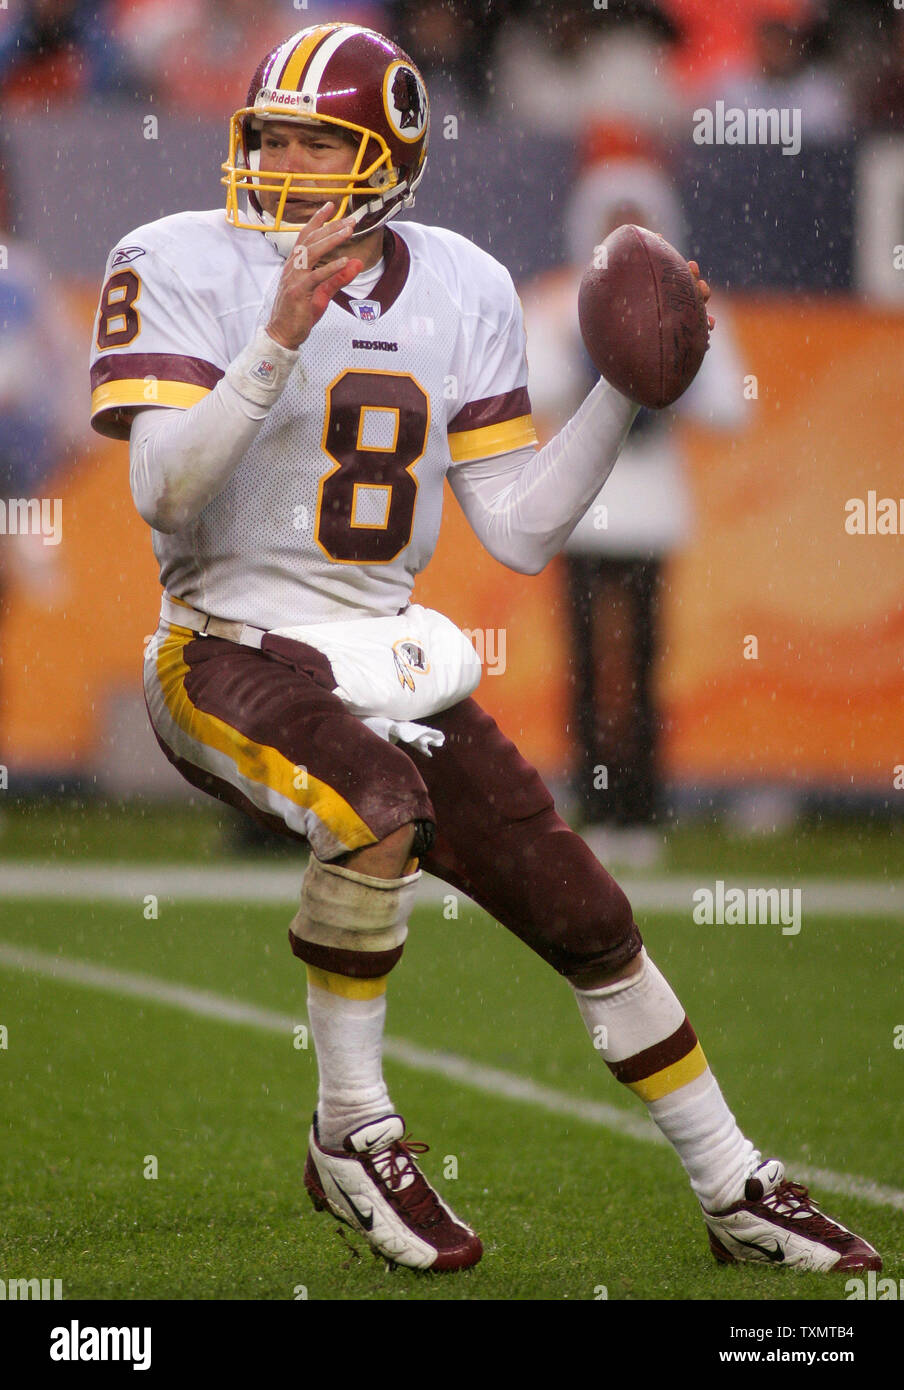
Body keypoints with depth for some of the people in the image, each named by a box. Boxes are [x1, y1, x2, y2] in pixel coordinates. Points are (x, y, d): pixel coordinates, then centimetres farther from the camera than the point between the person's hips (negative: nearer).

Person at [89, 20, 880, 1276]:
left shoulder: (459, 291, 5)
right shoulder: (185, 267, -8)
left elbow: (522, 532, 6)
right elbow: (163, 492, -20)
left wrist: (627, 387, -2)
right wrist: (280, 340, -29)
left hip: (383, 654, 5)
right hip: (231, 649, -5)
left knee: (587, 916, 5)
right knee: (380, 804, -36)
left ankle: (736, 1193, 22)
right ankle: (351, 1134, -17)